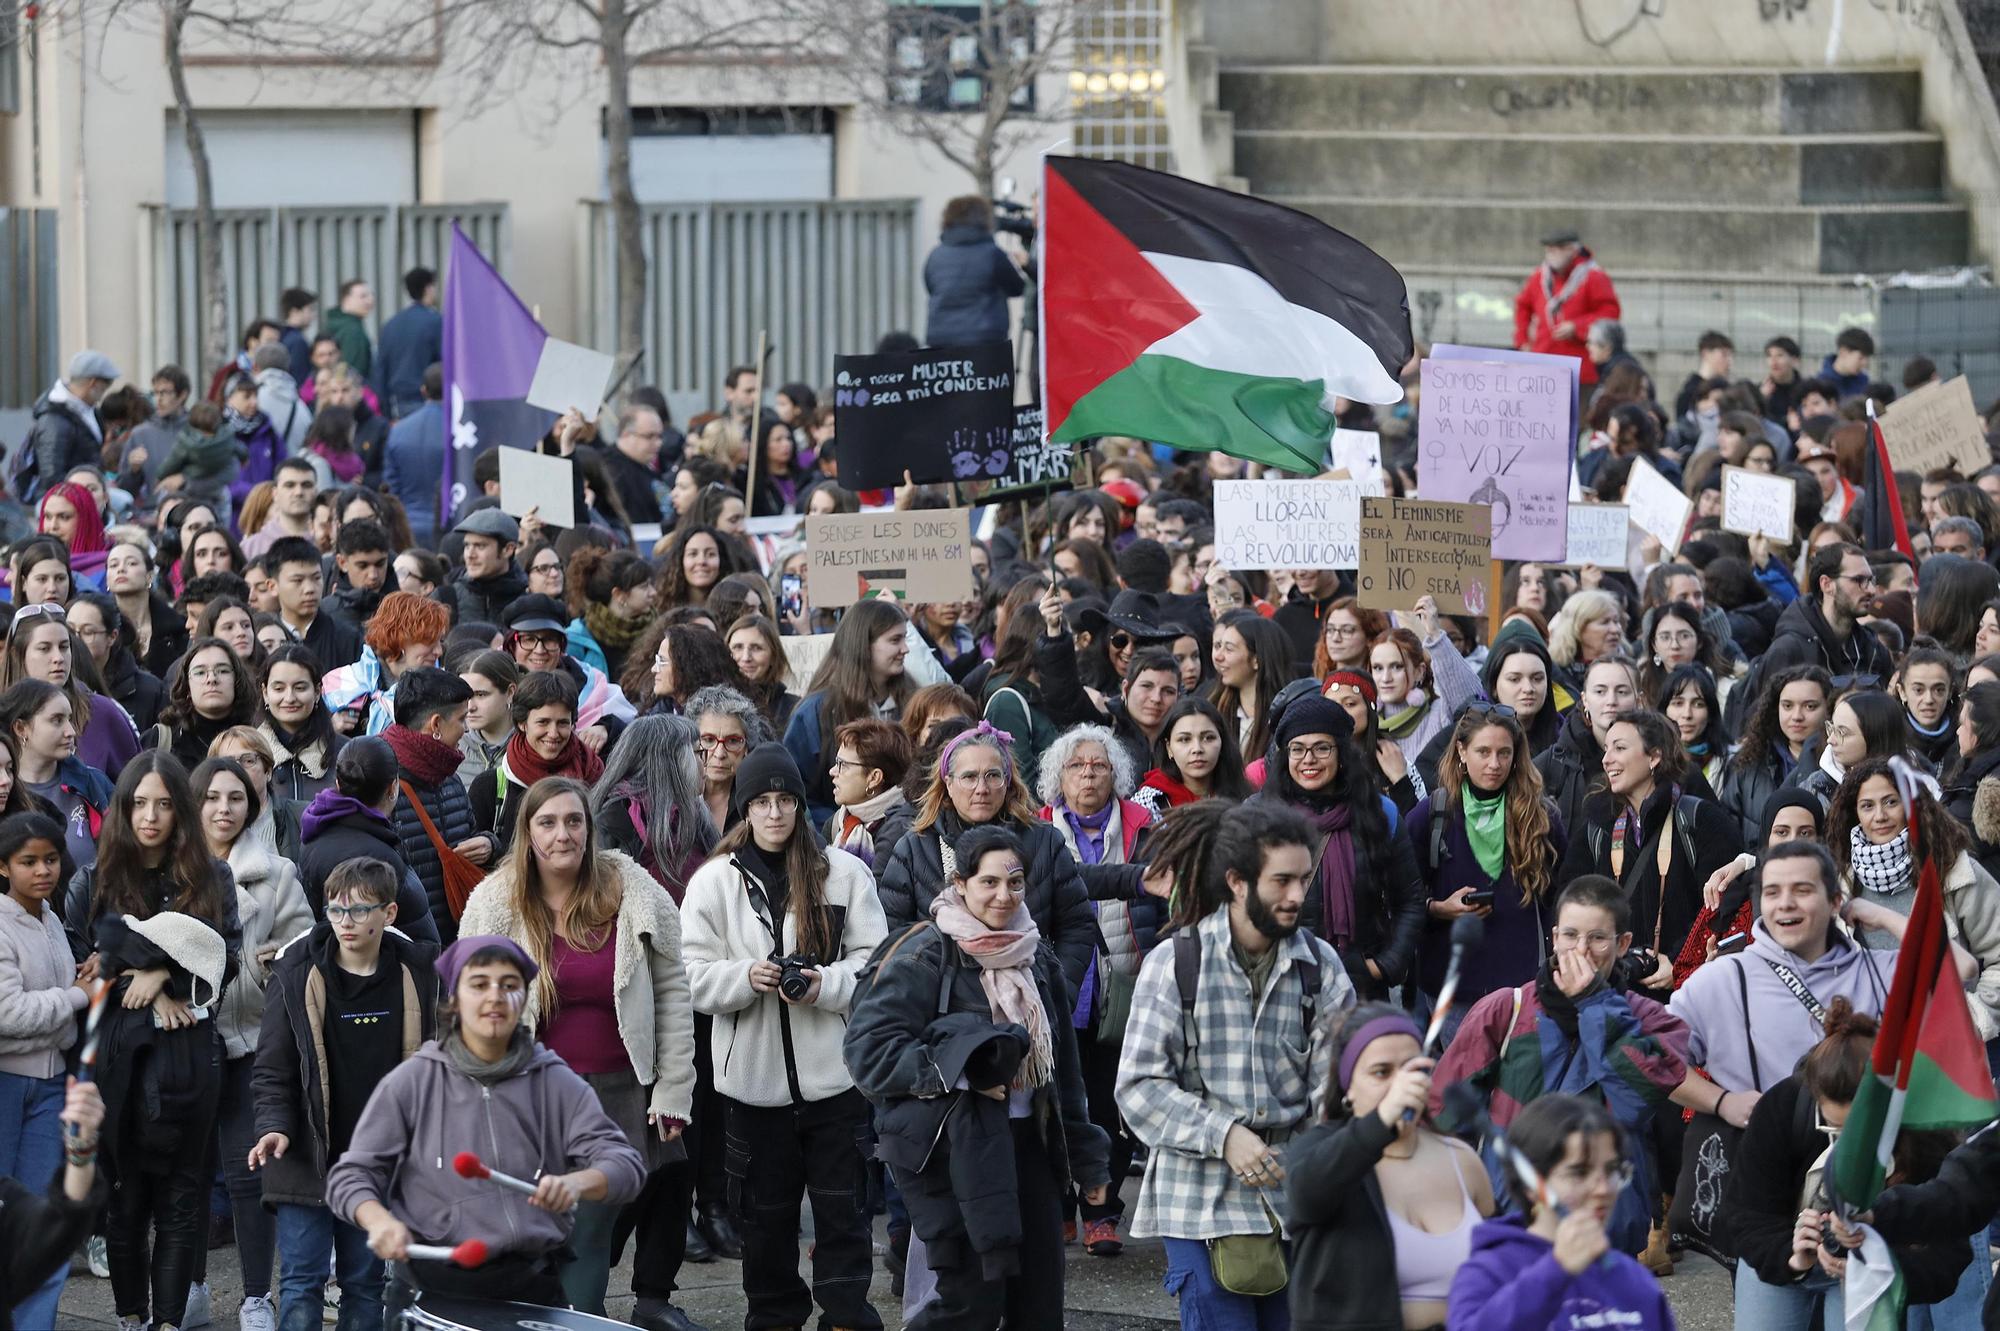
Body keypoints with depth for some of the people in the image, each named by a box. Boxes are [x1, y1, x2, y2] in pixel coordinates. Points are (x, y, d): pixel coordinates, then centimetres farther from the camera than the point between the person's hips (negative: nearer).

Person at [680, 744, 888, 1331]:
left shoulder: (844, 874, 1)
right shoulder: (714, 881, 3)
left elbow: (875, 961, 1)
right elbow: (694, 975, 0)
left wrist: (825, 984, -16)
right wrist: (747, 977, -19)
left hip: (835, 1076, -1)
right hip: (754, 1077, 1)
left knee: (842, 1206, 3)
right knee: (765, 1212, 10)